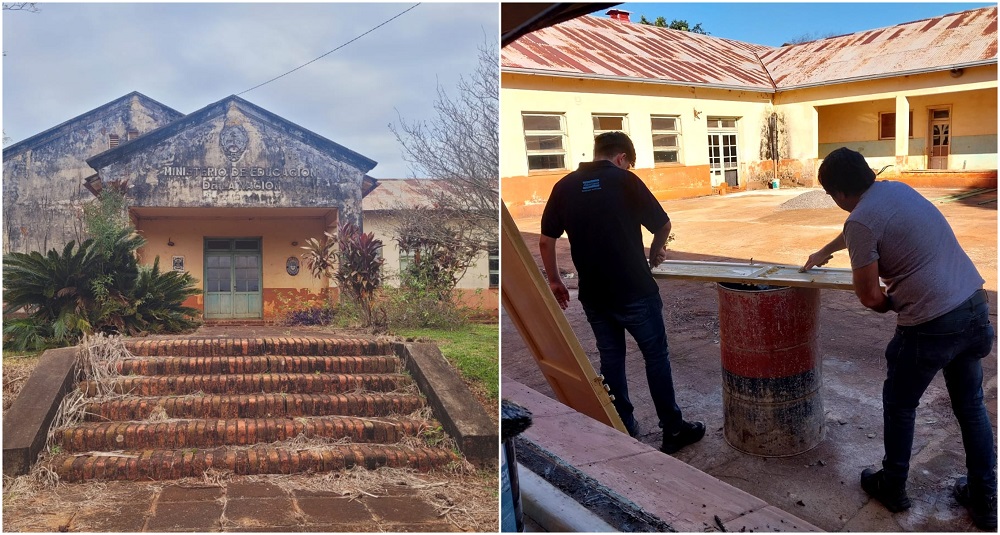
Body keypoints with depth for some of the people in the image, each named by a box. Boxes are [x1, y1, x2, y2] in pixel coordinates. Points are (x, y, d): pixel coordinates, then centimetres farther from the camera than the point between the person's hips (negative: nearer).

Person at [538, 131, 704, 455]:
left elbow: (546, 240, 6)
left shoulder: (564, 186, 4)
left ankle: (623, 431, 22)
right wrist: (656, 252, 20)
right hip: (634, 290, -4)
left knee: (610, 360, 14)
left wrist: (554, 280, 17)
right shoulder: (625, 180, -7)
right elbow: (663, 224, 1)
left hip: (593, 294, 4)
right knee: (656, 357, 9)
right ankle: (673, 430, 17)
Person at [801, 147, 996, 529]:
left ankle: (892, 487, 32)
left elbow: (870, 298, -11)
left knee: (899, 407, 15)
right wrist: (824, 252, 45)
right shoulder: (898, 188, 11)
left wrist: (894, 304, 10)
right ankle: (985, 502, 32)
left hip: (932, 324, -8)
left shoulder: (861, 220, -15)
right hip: (975, 305, 8)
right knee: (971, 407, 21)